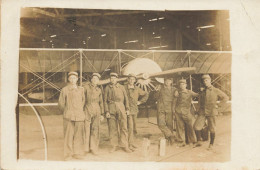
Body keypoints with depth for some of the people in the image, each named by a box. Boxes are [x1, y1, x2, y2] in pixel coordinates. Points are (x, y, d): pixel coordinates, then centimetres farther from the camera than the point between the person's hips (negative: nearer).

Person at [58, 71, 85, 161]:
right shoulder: (65, 90, 2)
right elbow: (61, 103, 7)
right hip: (68, 116, -3)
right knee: (69, 135, -1)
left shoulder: (81, 89, 10)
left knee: (79, 135, 5)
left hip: (79, 115, 3)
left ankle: (78, 153, 16)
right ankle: (68, 154, 7)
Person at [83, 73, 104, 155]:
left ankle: (94, 148, 13)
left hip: (97, 111, 3)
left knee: (95, 130, 3)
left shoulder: (99, 90, 13)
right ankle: (86, 148, 11)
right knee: (86, 129, -1)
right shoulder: (86, 86, 1)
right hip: (88, 110, -3)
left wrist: (102, 114, 12)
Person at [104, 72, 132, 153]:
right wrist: (107, 111, -6)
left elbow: (126, 98, 12)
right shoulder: (107, 88, 8)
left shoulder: (121, 87, 12)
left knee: (123, 127, -2)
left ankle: (124, 146, 4)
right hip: (111, 108, -1)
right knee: (112, 128, 3)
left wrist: (127, 109, 4)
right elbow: (105, 100, 3)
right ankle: (114, 146, 13)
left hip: (121, 107, 1)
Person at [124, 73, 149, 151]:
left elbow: (146, 94, 22)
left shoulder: (137, 89, 9)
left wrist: (140, 101, 12)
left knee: (132, 126, 12)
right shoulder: (124, 88, -5)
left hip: (135, 110, 5)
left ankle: (131, 142, 22)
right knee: (130, 126, -11)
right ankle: (130, 144, -5)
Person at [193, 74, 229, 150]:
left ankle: (211, 144, 16)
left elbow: (226, 98, 1)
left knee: (212, 129, 2)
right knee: (196, 126, -7)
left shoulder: (216, 91, -1)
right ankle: (198, 142, 9)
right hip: (202, 112, 4)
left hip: (211, 112, -3)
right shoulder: (202, 92, 11)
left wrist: (217, 105, -2)